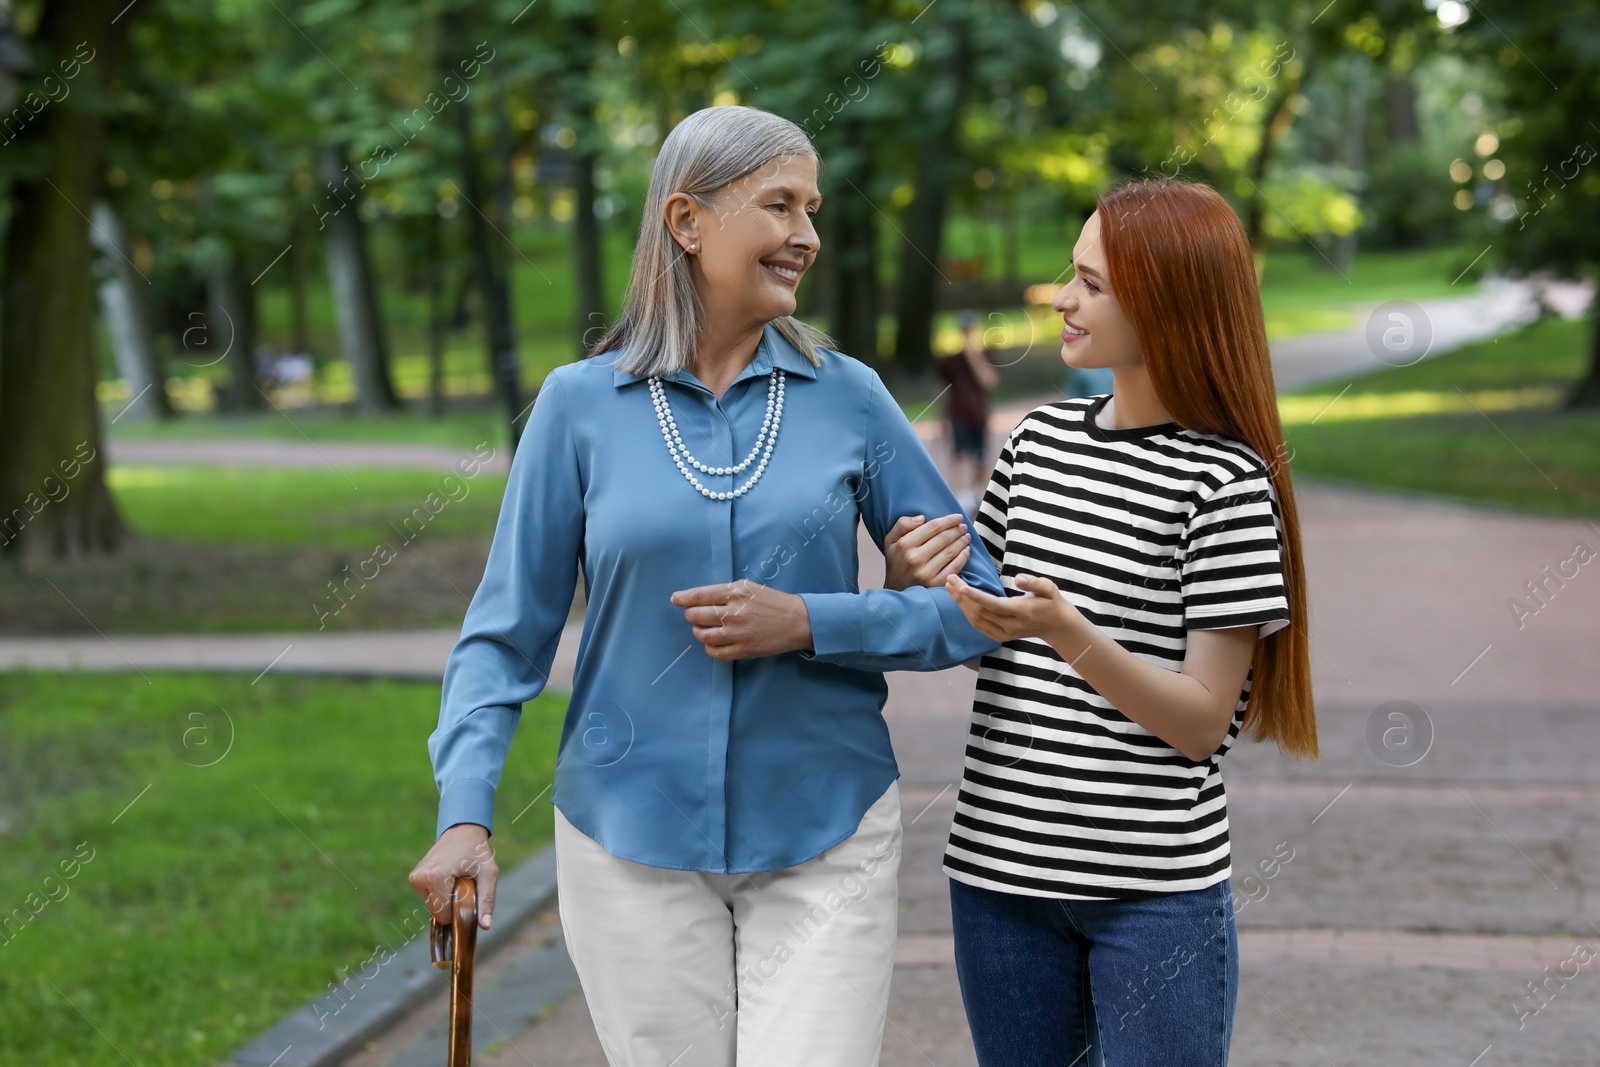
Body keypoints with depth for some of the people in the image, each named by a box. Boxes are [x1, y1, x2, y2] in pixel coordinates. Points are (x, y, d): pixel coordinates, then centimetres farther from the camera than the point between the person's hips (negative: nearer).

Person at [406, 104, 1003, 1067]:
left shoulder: (848, 397, -1)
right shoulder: (582, 403, -2)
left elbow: (974, 604, 1)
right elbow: (508, 632, 1)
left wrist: (810, 624, -13)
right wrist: (465, 815, -11)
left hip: (825, 840, 0)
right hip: (634, 838, 0)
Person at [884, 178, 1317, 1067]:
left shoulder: (1227, 482, -10)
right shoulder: (1039, 439, 7)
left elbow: (1201, 722, -13)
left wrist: (1065, 630, -25)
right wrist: (920, 585, -4)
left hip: (1158, 893, -5)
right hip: (999, 868, 5)